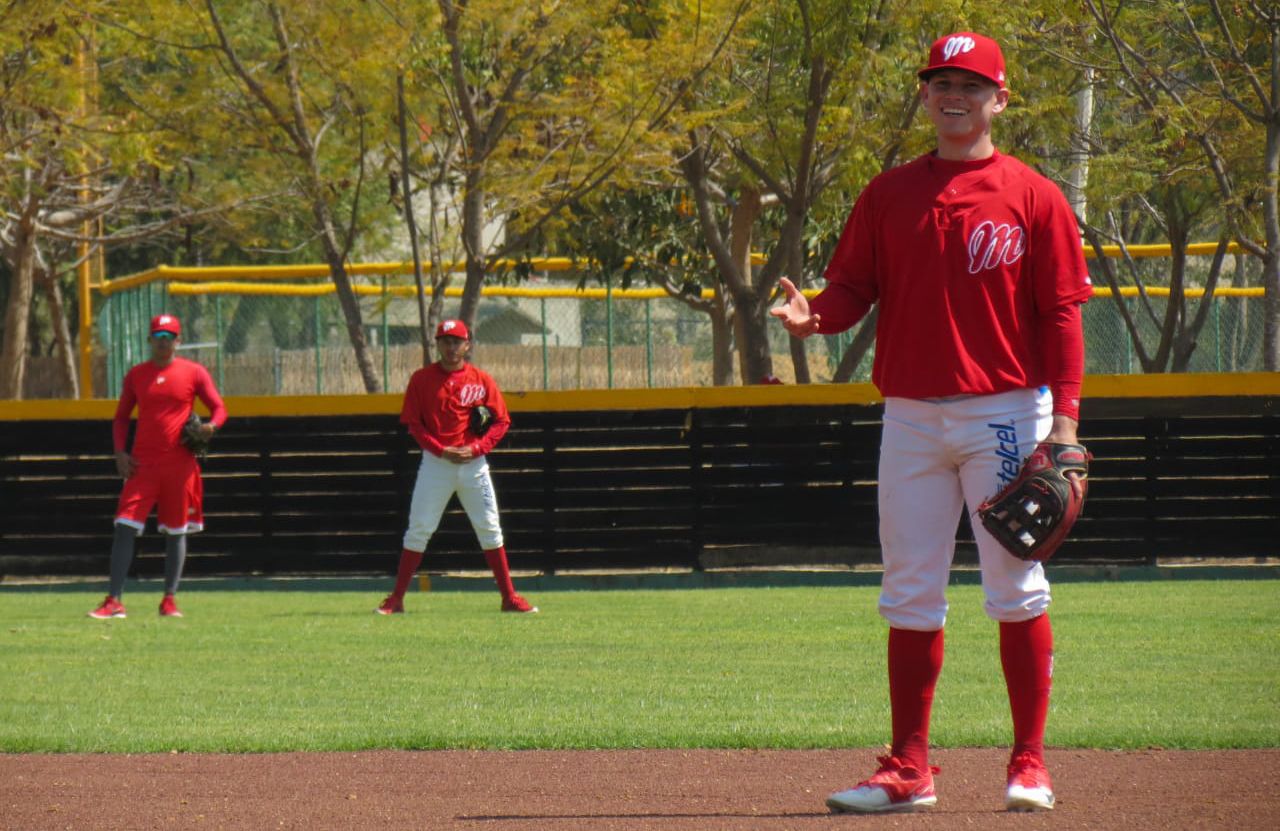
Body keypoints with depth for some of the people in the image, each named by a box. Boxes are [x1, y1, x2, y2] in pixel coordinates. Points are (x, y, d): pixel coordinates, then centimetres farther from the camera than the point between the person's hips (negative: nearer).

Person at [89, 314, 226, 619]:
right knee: (125, 527, -9)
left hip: (180, 463, -1)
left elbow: (219, 408, 5)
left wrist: (211, 426, -18)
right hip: (143, 464, 1)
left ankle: (169, 600, 14)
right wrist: (120, 452, -1)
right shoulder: (136, 375, 9)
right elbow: (121, 417, 14)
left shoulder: (194, 373, 3)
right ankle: (114, 602, -10)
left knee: (176, 532, 6)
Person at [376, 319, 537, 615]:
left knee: (489, 528, 2)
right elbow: (413, 423, 0)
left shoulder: (481, 380, 3)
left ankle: (509, 598, 7)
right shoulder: (422, 379, 1)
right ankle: (396, 599, 2)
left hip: (473, 461, 1)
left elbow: (502, 421, 4)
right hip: (435, 462, -1)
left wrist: (476, 448, -11)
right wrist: (441, 450, -13)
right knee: (419, 529, -2)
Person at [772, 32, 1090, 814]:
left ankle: (1030, 764, 5)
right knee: (909, 595, 4)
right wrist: (814, 315, -17)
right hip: (912, 417, 3)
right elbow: (853, 288, 6)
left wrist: (1064, 416, -11)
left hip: (1005, 413, -3)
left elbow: (1061, 314, -2)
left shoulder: (1035, 198, 0)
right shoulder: (889, 196, 9)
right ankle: (908, 770, 9)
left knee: (1016, 588, -2)